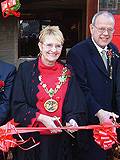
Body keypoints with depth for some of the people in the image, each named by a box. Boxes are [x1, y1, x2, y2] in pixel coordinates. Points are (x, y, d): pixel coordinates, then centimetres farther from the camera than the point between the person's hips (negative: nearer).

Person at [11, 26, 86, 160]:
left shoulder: (67, 73, 4)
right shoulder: (26, 69, -4)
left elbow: (74, 106, 3)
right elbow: (18, 105, -7)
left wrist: (72, 121, -17)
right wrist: (41, 118, -18)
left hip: (59, 137, 2)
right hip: (31, 138, -2)